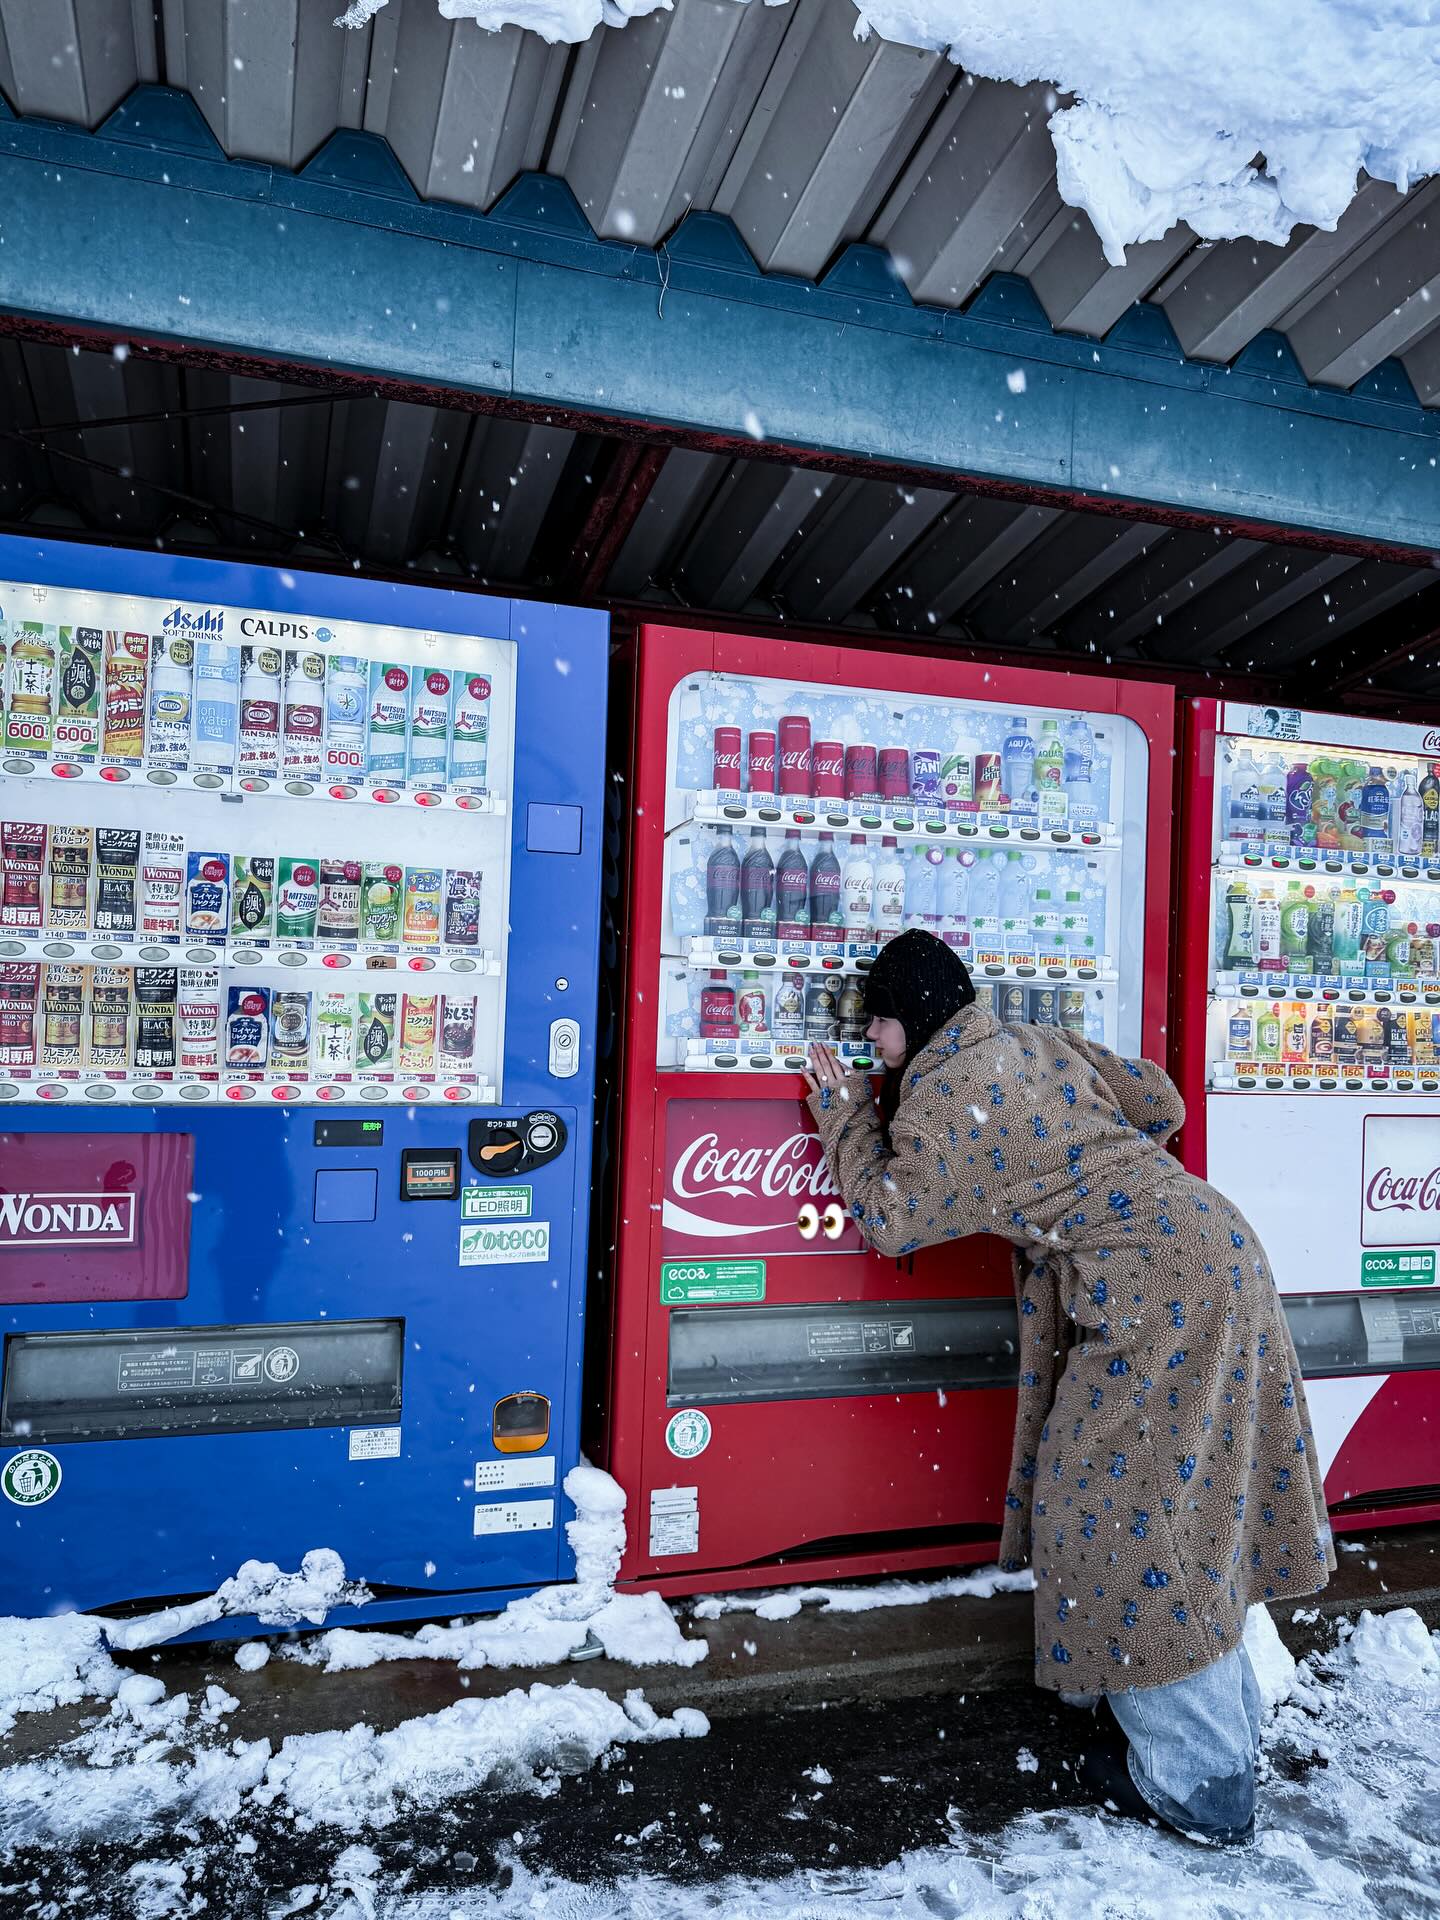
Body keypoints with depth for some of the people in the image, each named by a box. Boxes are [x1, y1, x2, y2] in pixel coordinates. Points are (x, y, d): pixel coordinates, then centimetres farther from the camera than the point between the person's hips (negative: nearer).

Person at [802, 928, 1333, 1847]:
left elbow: (891, 1219, -1)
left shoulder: (940, 1094, -11)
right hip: (1215, 1246, 10)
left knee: (1120, 1510, 3)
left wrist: (844, 1114, 7)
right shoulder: (1044, 1041, 12)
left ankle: (1196, 1781, 15)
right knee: (1194, 1505, 20)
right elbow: (1160, 1101, 17)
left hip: (1157, 1288, -9)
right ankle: (1229, 1715, 36)